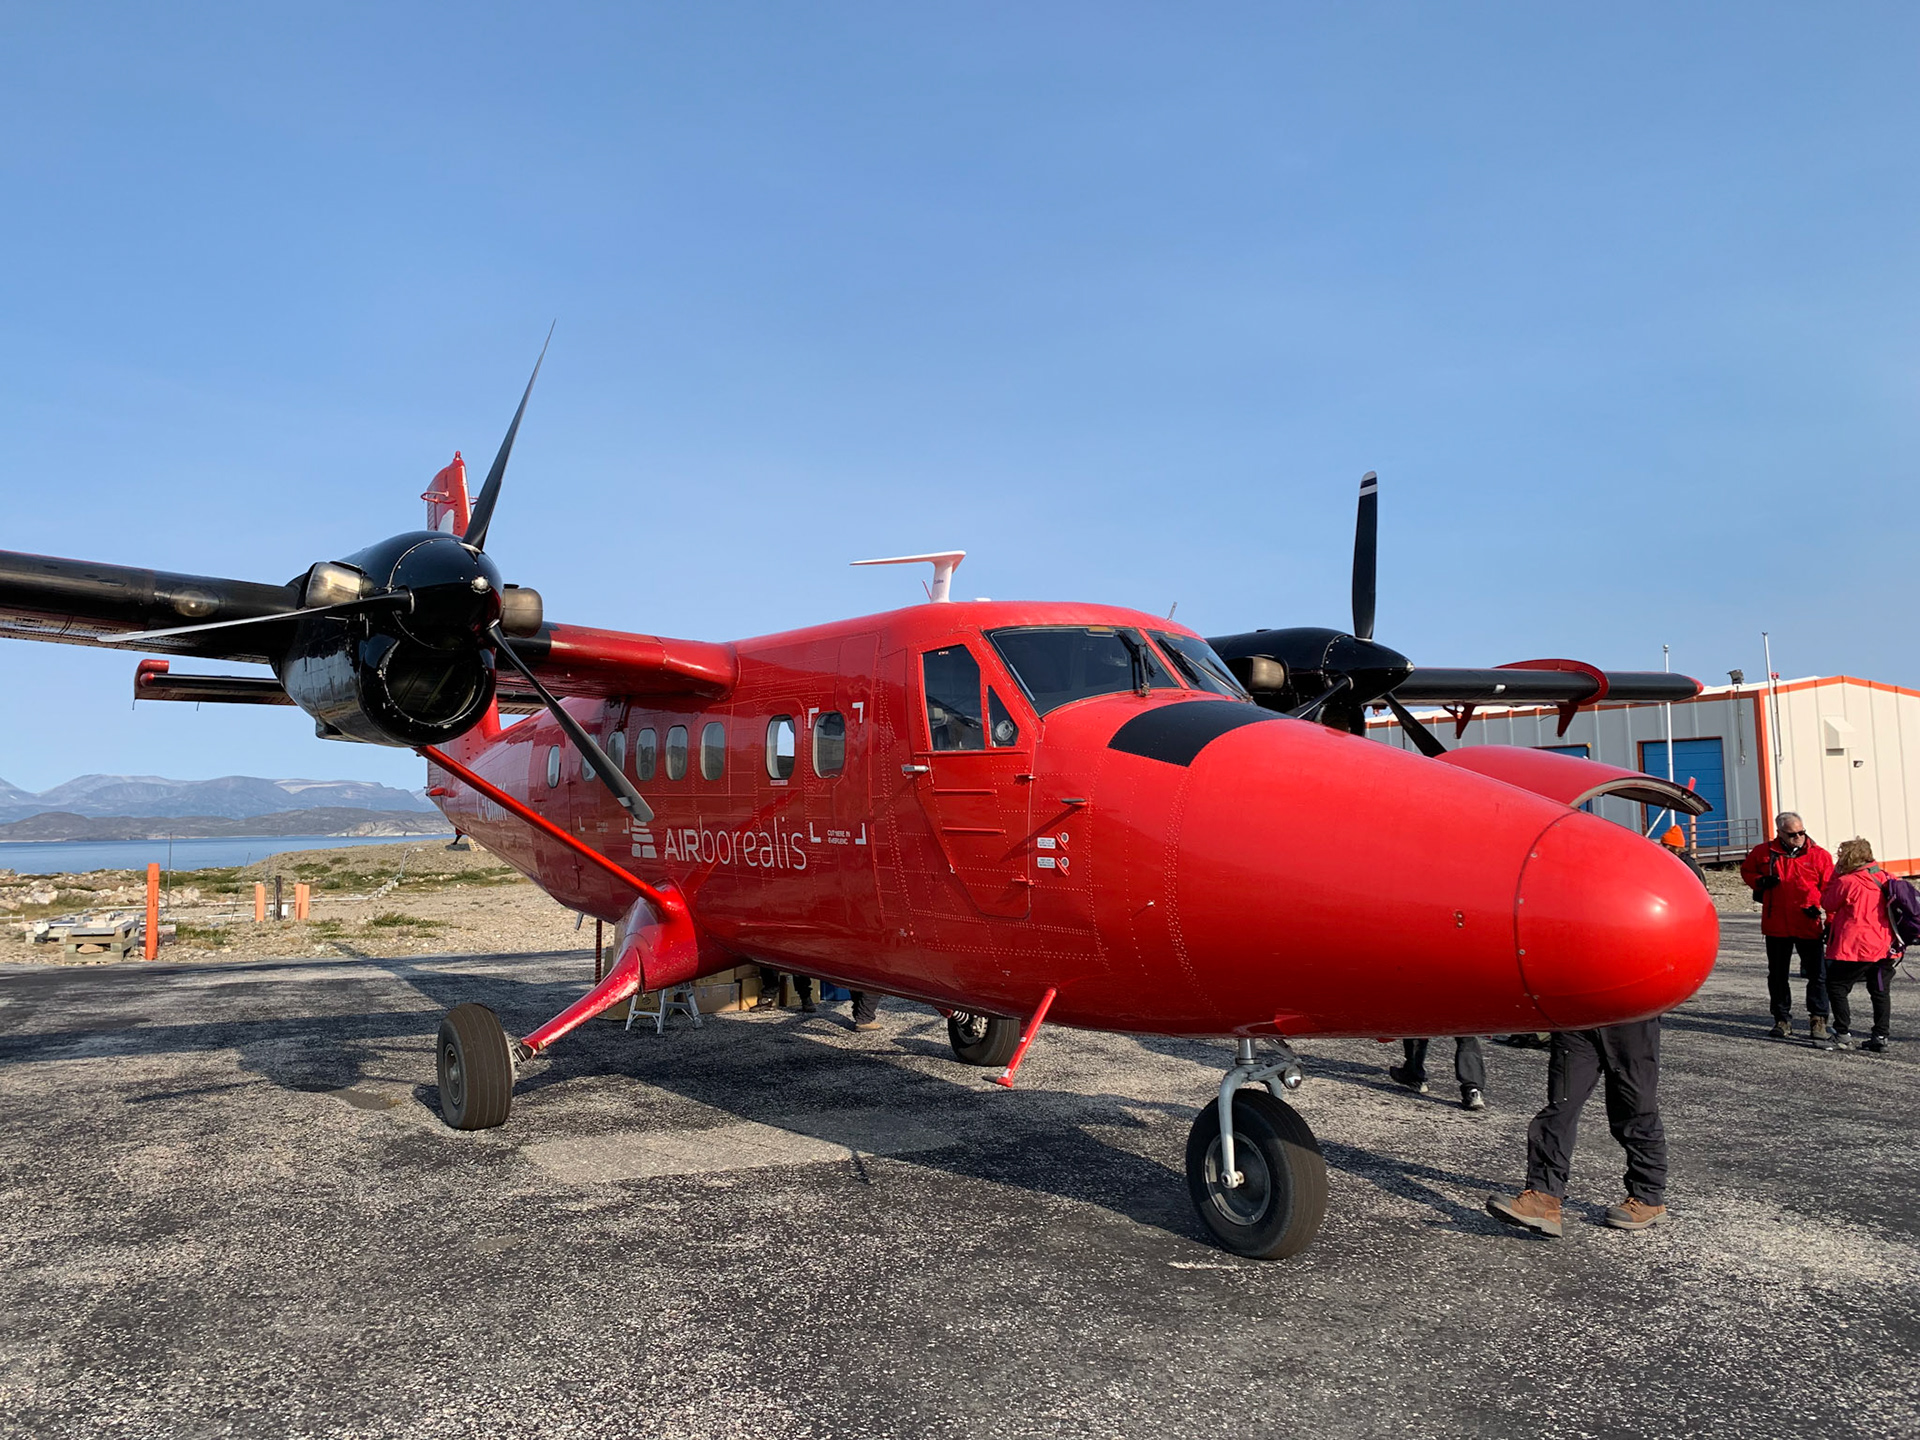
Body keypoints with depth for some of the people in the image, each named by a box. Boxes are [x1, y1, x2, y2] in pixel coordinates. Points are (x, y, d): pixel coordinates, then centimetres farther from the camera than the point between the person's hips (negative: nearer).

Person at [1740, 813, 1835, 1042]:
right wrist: (1759, 882, -3)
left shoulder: (1820, 856, -2)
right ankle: (1782, 1020, 23)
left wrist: (1824, 914, -14)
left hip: (1808, 926, -2)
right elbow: (1746, 870, 18)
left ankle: (1818, 1019, 13)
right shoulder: (1764, 852, 2)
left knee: (1817, 974, -1)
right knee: (1777, 975, 11)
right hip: (1776, 926, 2)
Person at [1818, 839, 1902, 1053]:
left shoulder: (1847, 882, -13)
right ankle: (1882, 1036, 15)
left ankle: (1843, 1035, 0)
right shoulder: (1887, 879, 6)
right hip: (1886, 947, 7)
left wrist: (1836, 874, 4)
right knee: (1881, 991, 14)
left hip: (1856, 948, -6)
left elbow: (1827, 903, 1)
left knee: (1836, 986, 4)